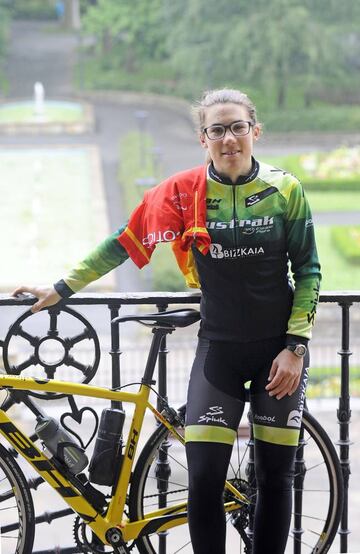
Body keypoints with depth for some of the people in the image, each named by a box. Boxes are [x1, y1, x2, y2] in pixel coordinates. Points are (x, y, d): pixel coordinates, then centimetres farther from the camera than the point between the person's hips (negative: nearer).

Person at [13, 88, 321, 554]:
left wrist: (295, 346, -7)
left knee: (275, 477, 5)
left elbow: (308, 271, -1)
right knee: (204, 478, -8)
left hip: (279, 349, 0)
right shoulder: (184, 192, -5)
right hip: (218, 347, 0)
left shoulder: (285, 190, -5)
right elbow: (123, 244, 2)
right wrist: (60, 289, 3)